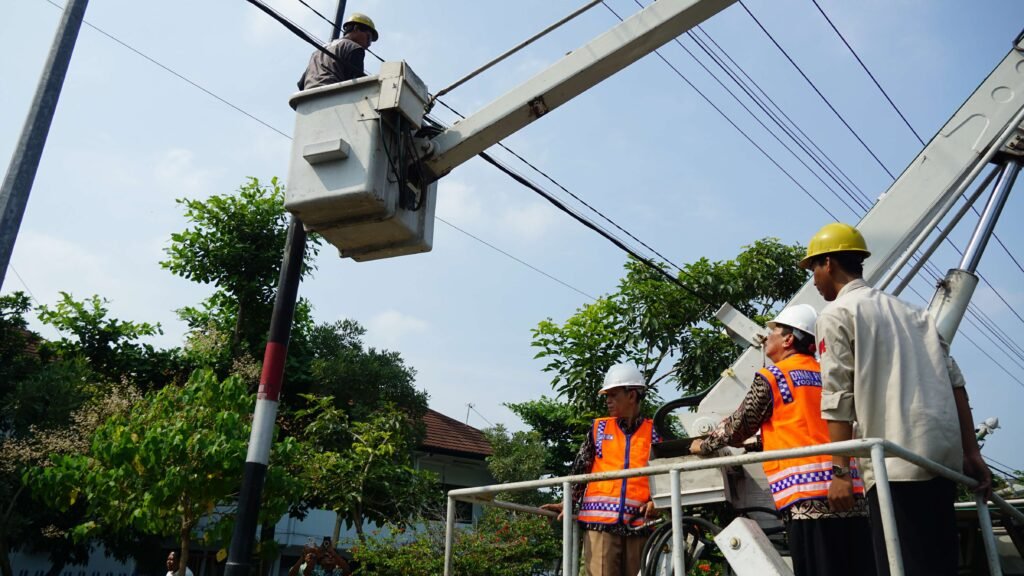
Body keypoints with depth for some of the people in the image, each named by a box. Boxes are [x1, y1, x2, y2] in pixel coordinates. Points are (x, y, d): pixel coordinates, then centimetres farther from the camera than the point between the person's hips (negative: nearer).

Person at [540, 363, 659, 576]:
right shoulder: (599, 428, 12)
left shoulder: (653, 432, 9)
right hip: (599, 522, 0)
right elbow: (580, 469, 12)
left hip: (638, 524, 0)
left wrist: (656, 501, -7)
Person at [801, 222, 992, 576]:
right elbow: (953, 379, 15)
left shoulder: (836, 314, 0)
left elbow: (838, 397, -9)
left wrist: (840, 470, -10)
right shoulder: (908, 310, 22)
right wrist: (971, 453, 15)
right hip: (944, 456, 8)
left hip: (896, 462, -8)